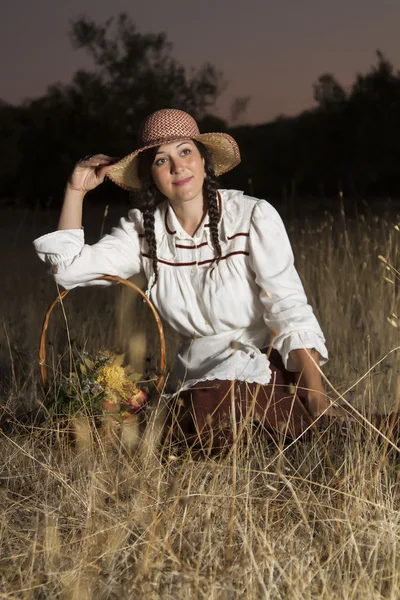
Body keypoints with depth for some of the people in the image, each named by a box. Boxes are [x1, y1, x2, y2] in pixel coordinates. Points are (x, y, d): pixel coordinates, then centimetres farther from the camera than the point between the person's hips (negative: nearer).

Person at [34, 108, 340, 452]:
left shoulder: (253, 216, -8)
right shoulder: (145, 230, 5)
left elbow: (290, 309, -14)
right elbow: (70, 266, 3)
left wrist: (318, 399, -23)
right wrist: (76, 190, 3)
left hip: (266, 371, -4)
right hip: (200, 378, 5)